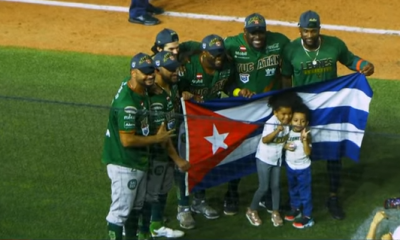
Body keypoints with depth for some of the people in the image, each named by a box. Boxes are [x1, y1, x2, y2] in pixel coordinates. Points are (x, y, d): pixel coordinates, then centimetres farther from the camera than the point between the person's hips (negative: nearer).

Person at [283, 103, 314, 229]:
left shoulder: (306, 135, -20)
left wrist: (305, 140, -37)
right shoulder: (288, 132, -7)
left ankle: (307, 217, 8)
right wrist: (286, 146, -16)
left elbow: (308, 152, -25)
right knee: (293, 190, 23)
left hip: (303, 168, -6)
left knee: (305, 192, 1)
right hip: (290, 167, 6)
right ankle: (295, 209, 43)